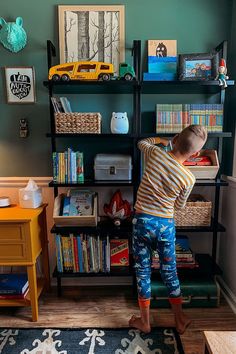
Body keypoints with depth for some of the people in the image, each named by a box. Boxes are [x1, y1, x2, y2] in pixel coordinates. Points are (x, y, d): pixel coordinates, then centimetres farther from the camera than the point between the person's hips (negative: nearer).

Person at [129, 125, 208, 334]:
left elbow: (142, 143, 14)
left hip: (142, 221, 1)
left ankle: (144, 322, 30)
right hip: (166, 225, 0)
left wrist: (160, 141, 26)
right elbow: (179, 205, 5)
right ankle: (180, 319, 36)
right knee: (170, 272, 18)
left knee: (143, 271, 14)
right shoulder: (189, 178, -13)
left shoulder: (155, 153, -12)